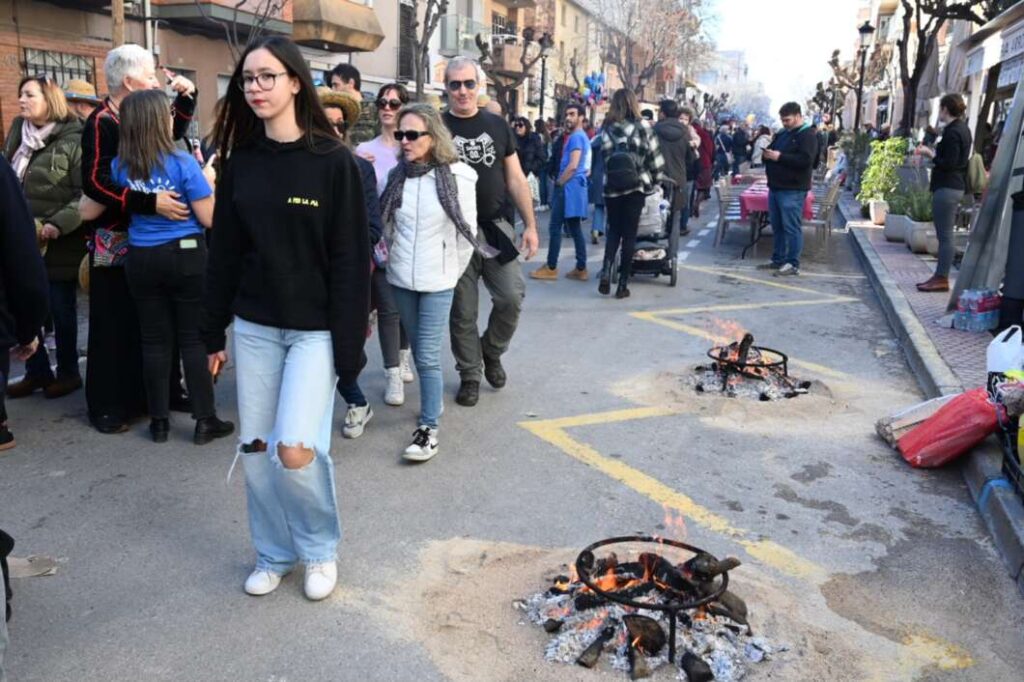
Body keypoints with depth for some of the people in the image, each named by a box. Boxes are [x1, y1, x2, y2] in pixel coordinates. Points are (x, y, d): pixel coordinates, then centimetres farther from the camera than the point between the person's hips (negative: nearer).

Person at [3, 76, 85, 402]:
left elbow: (86, 194, -15)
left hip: (58, 243, -6)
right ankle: (37, 371, 23)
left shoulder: (73, 140, -9)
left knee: (61, 310, 6)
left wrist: (58, 225, -23)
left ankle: (68, 373, 20)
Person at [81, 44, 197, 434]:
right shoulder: (101, 123, -13)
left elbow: (172, 134, 30)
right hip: (116, 241, -7)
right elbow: (94, 183, -22)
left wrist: (185, 98, 15)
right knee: (116, 326, 0)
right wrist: (150, 202, -30)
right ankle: (108, 406, 11)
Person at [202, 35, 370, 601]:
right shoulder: (241, 160, 6)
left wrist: (349, 342, -13)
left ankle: (321, 548, 16)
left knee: (295, 450, -12)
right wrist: (213, 332, 9)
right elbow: (224, 250, 9)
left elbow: (351, 258, -10)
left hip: (314, 329, -4)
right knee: (255, 450, 8)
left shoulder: (333, 161, -8)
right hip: (253, 327, 5)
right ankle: (274, 554, 30)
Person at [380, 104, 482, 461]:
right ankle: (434, 400, 36)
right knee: (419, 350, 15)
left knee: (428, 355, -7)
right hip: (401, 278, 4)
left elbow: (468, 231, -3)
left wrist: (452, 271, 2)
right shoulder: (397, 175, 2)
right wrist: (393, 256, 13)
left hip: (437, 281, -4)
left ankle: (429, 428, 1)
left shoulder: (458, 176, -10)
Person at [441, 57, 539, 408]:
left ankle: (491, 351, 23)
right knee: (463, 311, 4)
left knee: (512, 297, -5)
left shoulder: (497, 126, 8)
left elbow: (516, 180, 8)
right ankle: (469, 376, 20)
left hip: (495, 227, 2)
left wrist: (530, 225, 2)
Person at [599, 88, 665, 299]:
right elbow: (655, 158, -3)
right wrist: (654, 181, 11)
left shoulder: (607, 129, 1)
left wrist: (612, 175, 8)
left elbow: (604, 158, -4)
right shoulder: (642, 127, -4)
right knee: (629, 234, 6)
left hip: (611, 188, 2)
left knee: (613, 230, 17)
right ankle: (623, 284, 7)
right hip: (635, 187, -1)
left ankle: (606, 271, -4)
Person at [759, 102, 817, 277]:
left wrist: (780, 157, -23)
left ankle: (793, 264, -4)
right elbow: (774, 153, 27)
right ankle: (778, 259, 22)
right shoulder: (783, 134, 18)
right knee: (777, 226, 13)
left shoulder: (807, 135, -9)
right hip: (776, 187, 9)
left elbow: (805, 160, -21)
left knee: (792, 227, -7)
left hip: (792, 190, -9)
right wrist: (767, 154, 2)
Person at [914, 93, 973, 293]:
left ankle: (942, 279, -3)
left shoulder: (953, 132, -15)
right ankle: (940, 276, 18)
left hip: (947, 188, -10)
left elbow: (949, 163, -19)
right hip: (955, 186, 10)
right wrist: (932, 152, 12)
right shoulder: (962, 129, 15)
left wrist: (930, 154, -8)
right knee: (944, 235, 13)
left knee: (945, 235, -7)